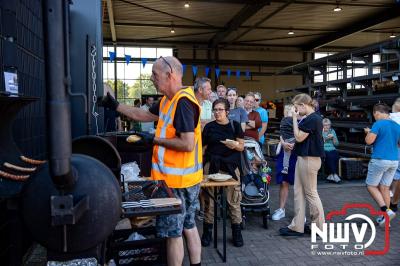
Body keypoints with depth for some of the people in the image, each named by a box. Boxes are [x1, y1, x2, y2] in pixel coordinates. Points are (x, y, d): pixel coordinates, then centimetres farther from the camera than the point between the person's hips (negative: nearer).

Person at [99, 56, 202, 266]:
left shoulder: (183, 102, -20)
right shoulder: (169, 100, 10)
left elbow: (187, 144, -26)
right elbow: (144, 115, 21)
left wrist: (154, 140, -16)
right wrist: (114, 105, 18)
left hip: (177, 181, -10)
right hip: (186, 178, 10)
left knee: (173, 233, 5)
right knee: (188, 227, 20)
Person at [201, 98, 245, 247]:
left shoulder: (235, 125, 3)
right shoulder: (209, 127, 5)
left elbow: (242, 147, 5)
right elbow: (203, 147, 9)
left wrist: (235, 145, -17)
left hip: (230, 166, 0)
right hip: (212, 165, 1)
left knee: (233, 199, 3)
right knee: (209, 199, 4)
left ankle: (236, 231, 18)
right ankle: (207, 231, 18)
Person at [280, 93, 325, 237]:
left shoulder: (312, 119, -18)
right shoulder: (312, 118, 13)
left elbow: (299, 137, -16)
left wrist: (295, 118, -12)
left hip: (309, 160, -10)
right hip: (304, 158, 10)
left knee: (311, 193, 2)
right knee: (299, 192, 10)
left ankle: (319, 227, 17)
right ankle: (297, 226, 16)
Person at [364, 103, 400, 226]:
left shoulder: (378, 124, -11)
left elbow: (369, 141, -16)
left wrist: (368, 132, 3)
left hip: (379, 160, -6)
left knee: (371, 186, 6)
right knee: (385, 188, 12)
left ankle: (386, 210, -9)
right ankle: (384, 218, 17)